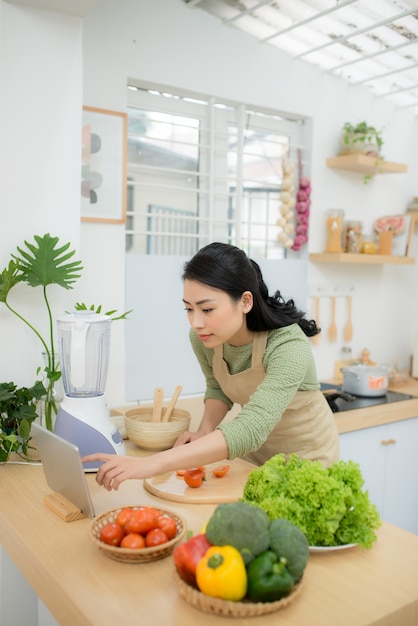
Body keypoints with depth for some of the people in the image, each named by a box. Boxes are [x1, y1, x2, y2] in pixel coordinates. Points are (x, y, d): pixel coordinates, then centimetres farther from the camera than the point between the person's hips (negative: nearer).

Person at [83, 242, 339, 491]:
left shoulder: (288, 346, -35)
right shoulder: (203, 338, -18)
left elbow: (250, 429, -45)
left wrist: (153, 463, -52)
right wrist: (205, 431, -18)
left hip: (305, 452, -4)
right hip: (255, 448, 4)